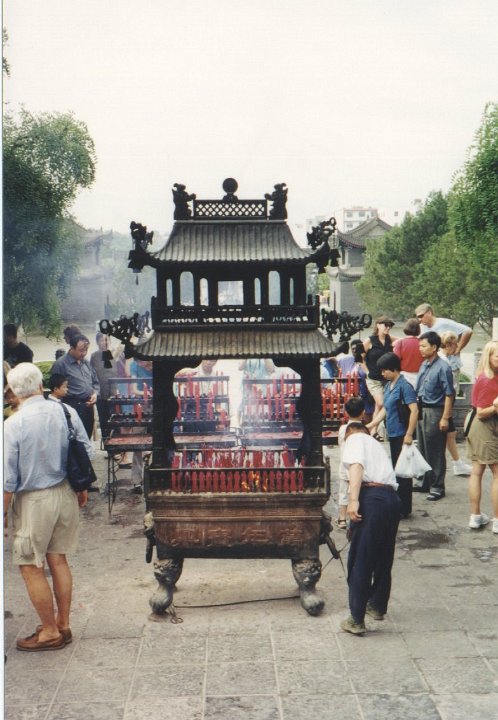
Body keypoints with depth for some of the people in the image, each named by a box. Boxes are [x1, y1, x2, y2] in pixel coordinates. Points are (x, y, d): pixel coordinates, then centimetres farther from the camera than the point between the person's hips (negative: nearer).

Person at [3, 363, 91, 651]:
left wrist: (4, 511, -1)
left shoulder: (13, 424, -18)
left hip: (34, 500, -5)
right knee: (58, 560, 17)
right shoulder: (66, 412, -5)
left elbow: (8, 478, -14)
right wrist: (82, 489, 20)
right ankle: (63, 625, 27)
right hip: (66, 494, 6)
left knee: (31, 567, 8)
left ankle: (50, 632, 16)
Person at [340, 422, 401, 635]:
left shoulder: (354, 439, 9)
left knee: (359, 561, 0)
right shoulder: (376, 444, 32)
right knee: (384, 558, 22)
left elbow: (357, 466, -11)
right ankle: (378, 606, 39)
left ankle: (356, 619, 3)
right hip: (392, 498, 7)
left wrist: (353, 500, -21)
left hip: (371, 497, -7)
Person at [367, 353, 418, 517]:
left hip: (402, 435, -8)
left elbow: (414, 410, -20)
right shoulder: (388, 386, 11)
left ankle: (404, 509, 7)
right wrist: (371, 425, 13)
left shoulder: (404, 386, -15)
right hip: (392, 434, 8)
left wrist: (409, 434, -21)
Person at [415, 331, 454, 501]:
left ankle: (437, 487, 11)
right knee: (423, 450, 17)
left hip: (435, 412, -8)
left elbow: (449, 394, -18)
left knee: (436, 453, 0)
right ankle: (425, 483, 30)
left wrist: (445, 418, -19)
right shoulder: (424, 364, 7)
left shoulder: (442, 368, -17)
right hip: (422, 411, 8)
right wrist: (417, 410, 13)